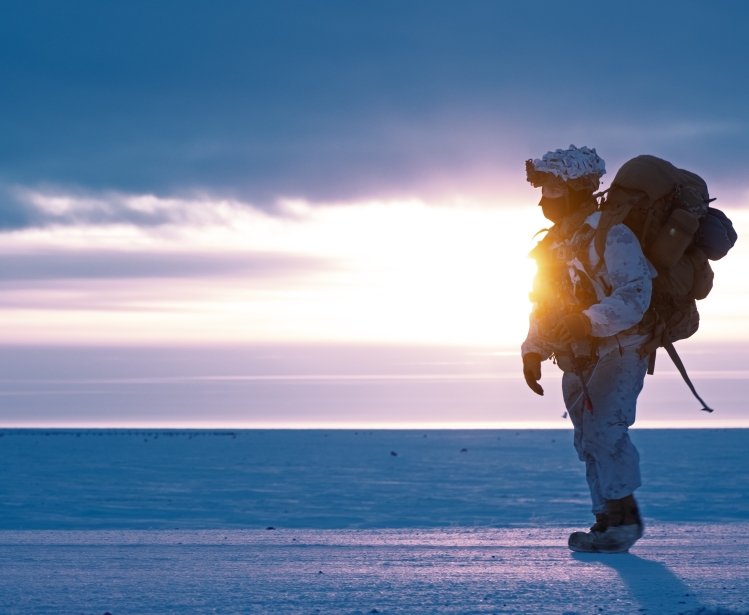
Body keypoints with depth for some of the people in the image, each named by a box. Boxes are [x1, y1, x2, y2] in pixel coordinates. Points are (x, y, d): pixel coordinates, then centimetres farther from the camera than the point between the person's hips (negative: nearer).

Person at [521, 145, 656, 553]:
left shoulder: (611, 236, -16)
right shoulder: (555, 243, 11)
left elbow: (635, 294, -25)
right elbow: (542, 304, 18)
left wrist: (587, 322, -34)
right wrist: (533, 351, 6)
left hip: (618, 353, -8)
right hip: (578, 361, 8)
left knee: (602, 433, -18)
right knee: (588, 441, 8)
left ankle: (623, 521, -9)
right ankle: (609, 519, 17)